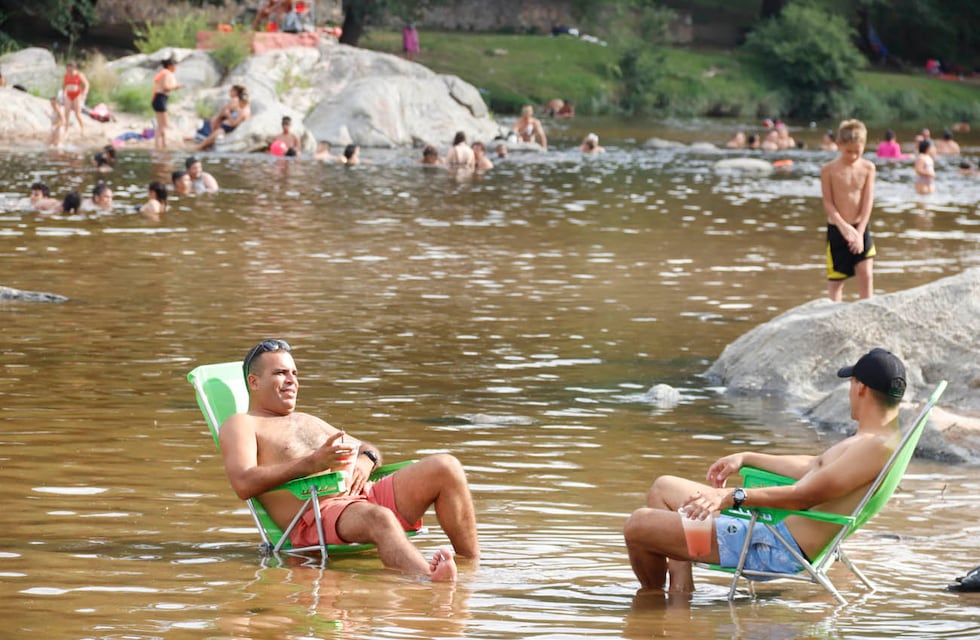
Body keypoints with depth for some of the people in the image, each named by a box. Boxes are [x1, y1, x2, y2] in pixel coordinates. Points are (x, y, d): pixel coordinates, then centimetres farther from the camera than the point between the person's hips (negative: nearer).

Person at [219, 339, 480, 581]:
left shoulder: (308, 421, 36)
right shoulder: (241, 425, 11)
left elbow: (369, 448, 37)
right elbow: (244, 484, -9)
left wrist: (365, 460, 8)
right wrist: (311, 463, -16)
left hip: (363, 496, 8)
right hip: (315, 515, -8)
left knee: (446, 467, -10)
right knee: (379, 519, -41)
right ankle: (432, 581, -66)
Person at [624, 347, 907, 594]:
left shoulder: (878, 447, -22)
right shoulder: (873, 438, 12)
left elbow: (805, 495, -29)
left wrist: (733, 496, -33)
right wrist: (747, 458, 30)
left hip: (775, 551, -12)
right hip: (771, 526, 12)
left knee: (638, 526, -9)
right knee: (663, 488, 23)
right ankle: (680, 590, 12)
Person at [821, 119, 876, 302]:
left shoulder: (868, 168, -1)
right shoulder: (829, 170, -7)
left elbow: (868, 201, -4)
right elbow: (828, 202, -8)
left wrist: (860, 232, -12)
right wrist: (844, 226, -20)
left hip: (860, 227, 1)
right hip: (837, 229, -1)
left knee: (866, 273, -8)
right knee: (836, 278, 5)